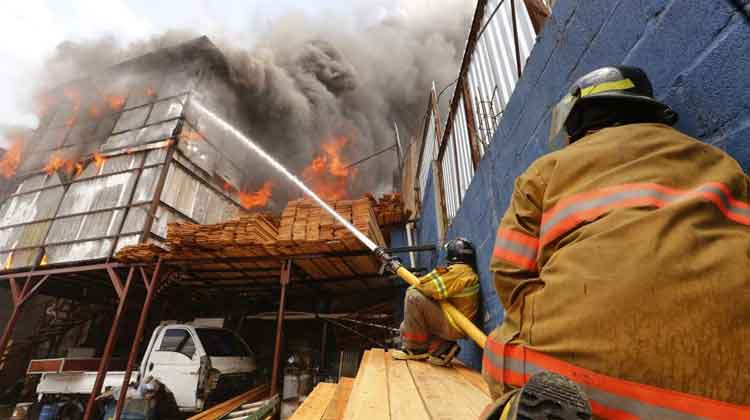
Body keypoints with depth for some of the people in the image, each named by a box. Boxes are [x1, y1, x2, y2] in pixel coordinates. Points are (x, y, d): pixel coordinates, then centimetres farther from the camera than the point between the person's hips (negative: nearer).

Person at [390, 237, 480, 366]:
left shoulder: (460, 270, -16)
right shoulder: (465, 272, 17)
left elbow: (435, 290, -19)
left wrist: (415, 287, -2)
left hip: (453, 326, -10)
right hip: (453, 326, 10)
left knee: (413, 295, -20)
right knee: (405, 327, 14)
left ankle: (416, 349, -11)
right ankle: (442, 348, 4)